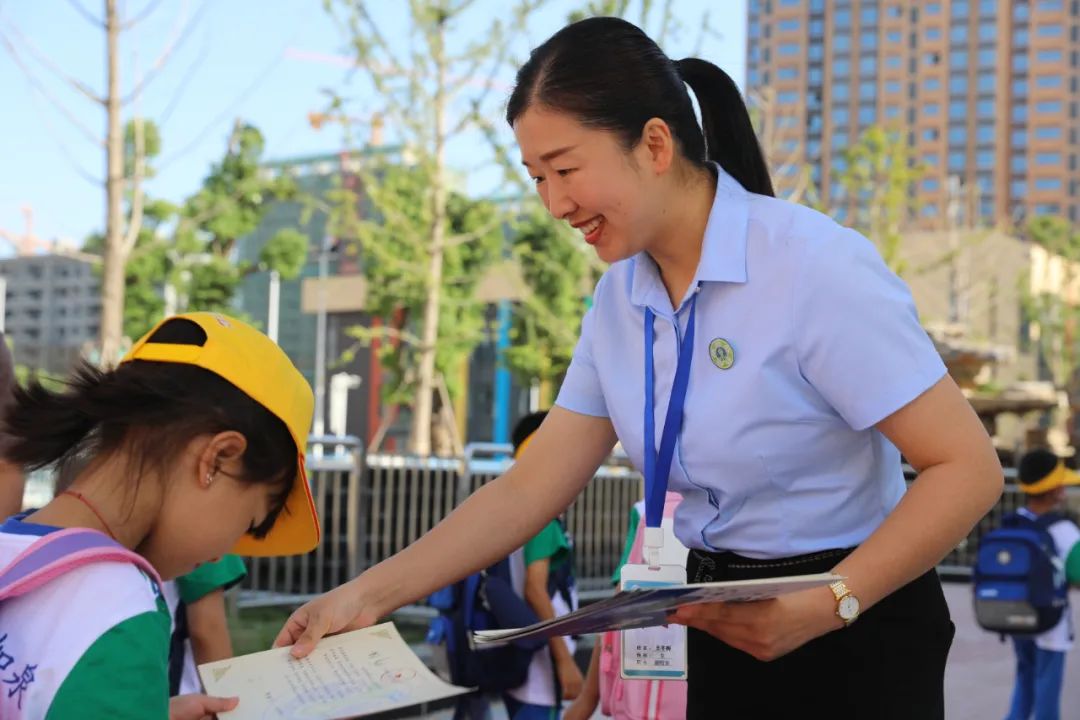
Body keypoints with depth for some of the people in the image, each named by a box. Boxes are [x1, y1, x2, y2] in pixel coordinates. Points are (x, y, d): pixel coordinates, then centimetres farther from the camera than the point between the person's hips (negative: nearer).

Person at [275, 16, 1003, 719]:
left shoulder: (816, 267, -21)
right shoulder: (619, 300, 1)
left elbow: (968, 469, -20)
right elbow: (529, 488, 2)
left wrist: (825, 607, -29)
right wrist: (369, 594, -6)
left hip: (854, 635, -6)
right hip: (731, 631, 6)